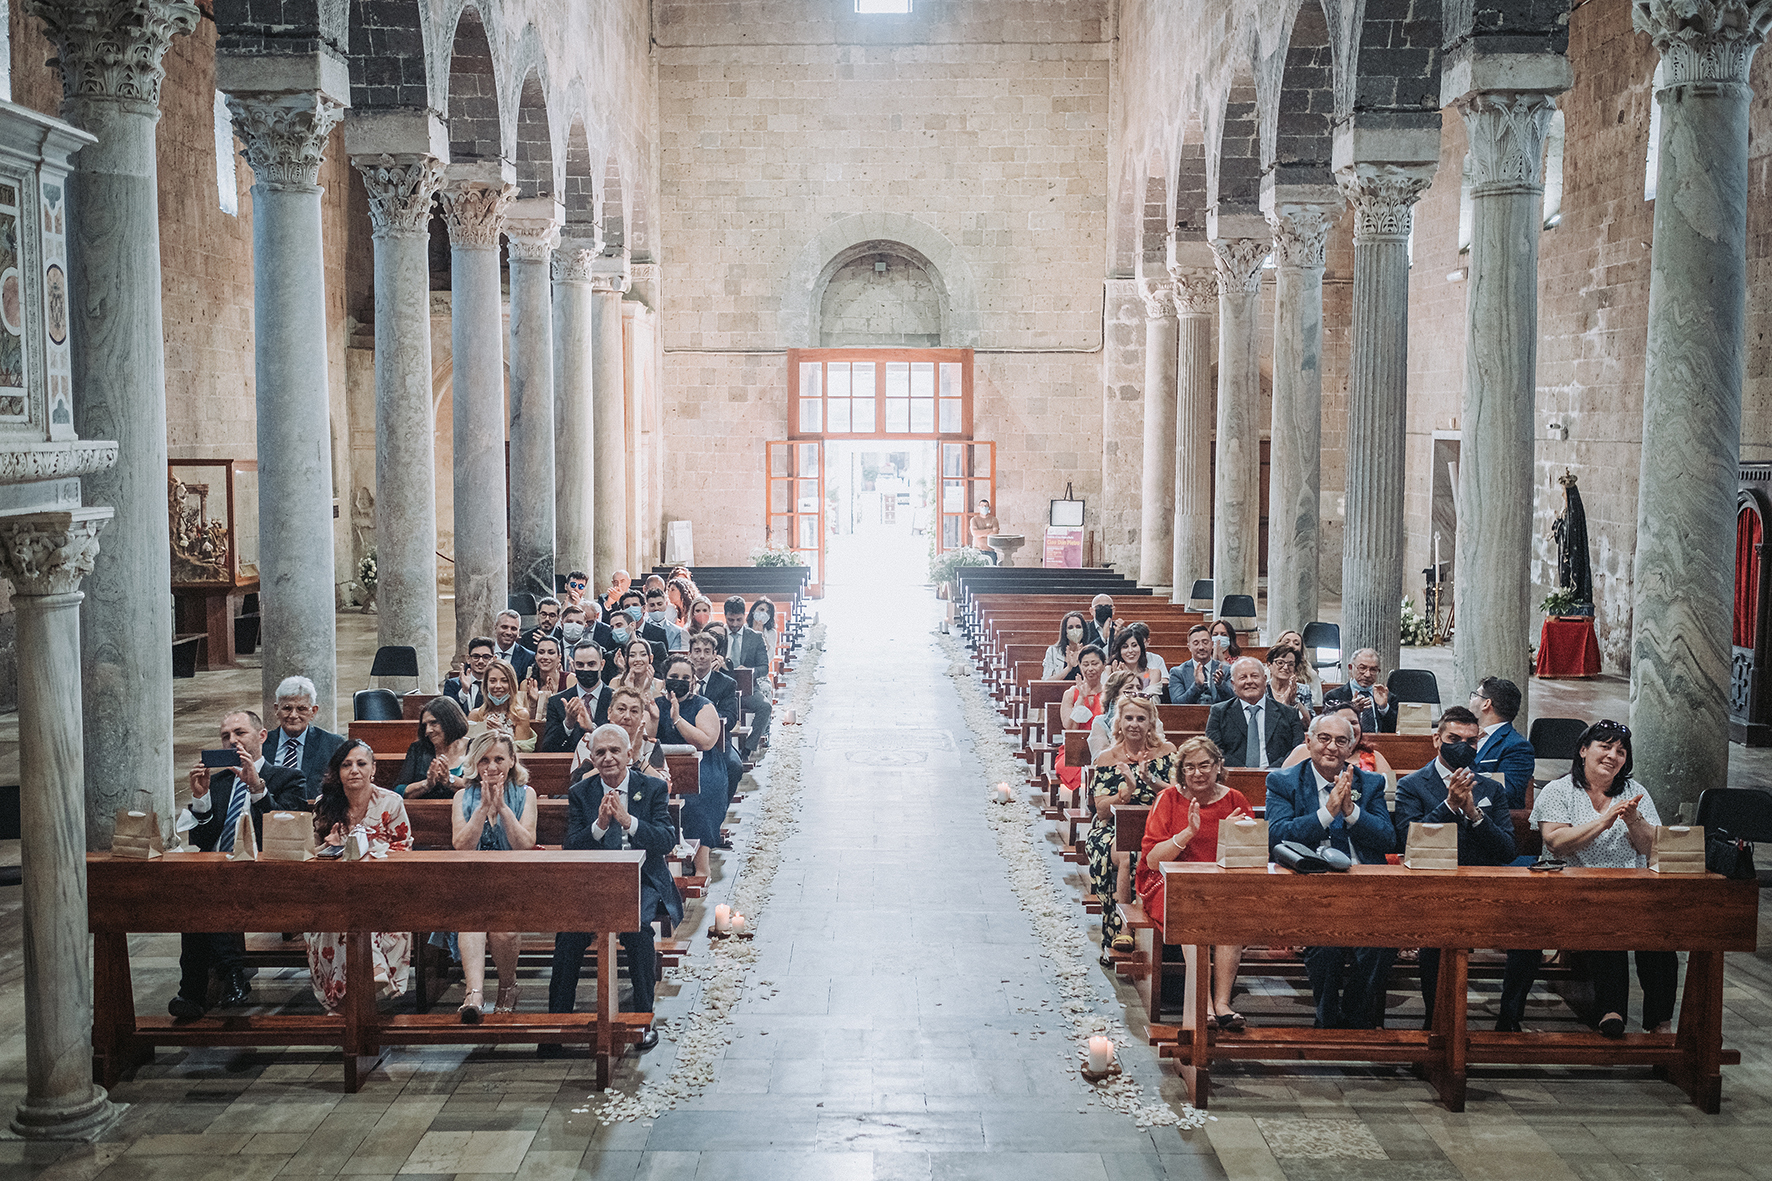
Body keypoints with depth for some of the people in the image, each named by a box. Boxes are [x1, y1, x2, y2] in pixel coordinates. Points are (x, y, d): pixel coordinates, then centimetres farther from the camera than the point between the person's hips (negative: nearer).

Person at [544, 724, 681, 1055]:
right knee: (569, 928, -26)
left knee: (637, 924, -32)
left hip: (643, 881, -2)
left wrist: (627, 820, -22)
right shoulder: (580, 793, 8)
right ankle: (558, 1020, -15)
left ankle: (643, 1019, -18)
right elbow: (571, 848, -1)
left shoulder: (654, 788, 3)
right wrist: (599, 825, -20)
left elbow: (667, 841, -8)